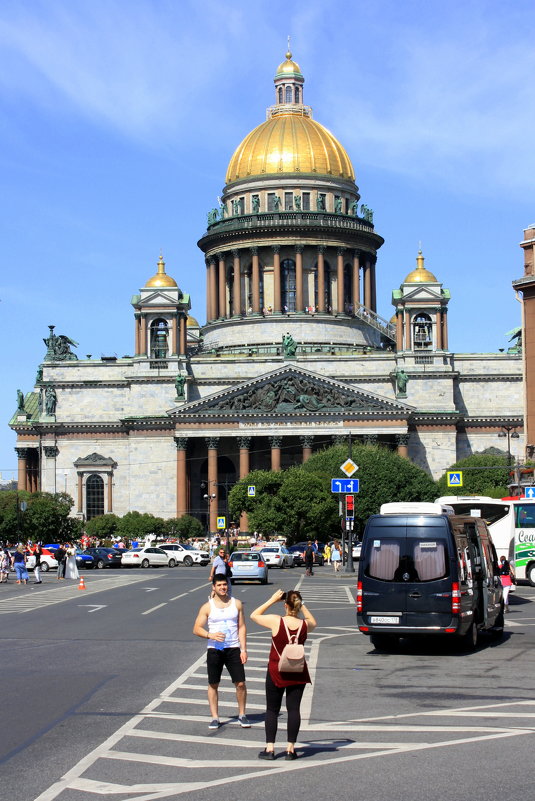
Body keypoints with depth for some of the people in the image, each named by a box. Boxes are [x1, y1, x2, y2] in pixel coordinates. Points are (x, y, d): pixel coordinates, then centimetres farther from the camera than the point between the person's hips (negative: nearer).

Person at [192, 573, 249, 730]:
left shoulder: (236, 604, 6)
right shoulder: (207, 607, 1)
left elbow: (241, 627, 7)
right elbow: (196, 629, 0)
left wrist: (243, 649, -1)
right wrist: (211, 635, -19)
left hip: (233, 649, 0)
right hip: (214, 650, 0)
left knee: (240, 683, -4)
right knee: (213, 685, 5)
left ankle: (242, 715, 13)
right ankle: (214, 717, 15)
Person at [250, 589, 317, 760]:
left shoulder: (276, 621, -15)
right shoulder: (305, 625, -6)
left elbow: (254, 615, 1)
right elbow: (313, 622, 21)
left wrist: (272, 600, 1)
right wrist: (301, 605, 14)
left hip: (276, 671, -2)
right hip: (298, 673, 2)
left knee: (272, 710, 7)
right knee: (294, 709, 6)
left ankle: (270, 748, 6)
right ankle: (291, 749, 5)